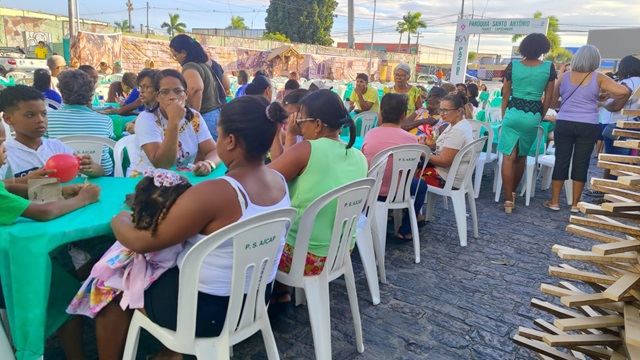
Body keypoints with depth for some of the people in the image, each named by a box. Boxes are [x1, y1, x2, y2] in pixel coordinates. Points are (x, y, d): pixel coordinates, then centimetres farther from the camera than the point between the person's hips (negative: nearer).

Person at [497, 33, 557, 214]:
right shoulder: (549, 67, 1)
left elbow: (505, 94, 4)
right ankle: (513, 193, 30)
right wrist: (540, 117, 17)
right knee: (521, 157, 16)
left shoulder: (513, 65, 0)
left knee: (509, 157, -2)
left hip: (513, 112, -2)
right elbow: (548, 98, 5)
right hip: (533, 115, 2)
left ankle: (508, 199, -7)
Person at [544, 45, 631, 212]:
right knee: (581, 163, 7)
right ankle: (575, 204, 14)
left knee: (561, 161, 7)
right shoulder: (598, 78, -3)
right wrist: (613, 107, 6)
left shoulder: (564, 76, 2)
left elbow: (552, 102, 8)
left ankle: (554, 202, 11)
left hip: (564, 124, 1)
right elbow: (625, 92, -10)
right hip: (588, 127, -1)